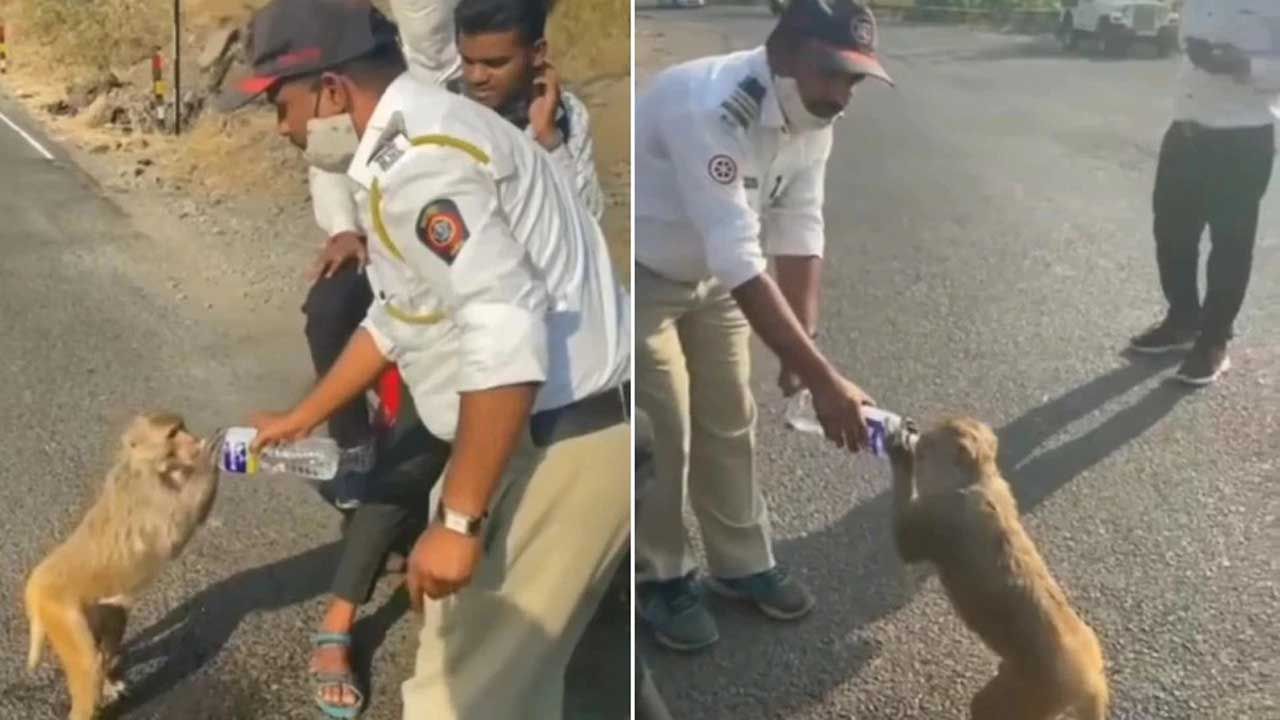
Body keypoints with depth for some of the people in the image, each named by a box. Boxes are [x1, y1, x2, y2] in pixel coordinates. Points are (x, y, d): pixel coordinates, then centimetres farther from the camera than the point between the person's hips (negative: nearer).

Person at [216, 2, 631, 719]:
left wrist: (458, 521, -23)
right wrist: (300, 420, 33)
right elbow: (398, 316, 25)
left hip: (559, 446, -11)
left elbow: (508, 339, -29)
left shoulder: (414, 161, -20)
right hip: (551, 435, 11)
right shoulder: (419, 140, 15)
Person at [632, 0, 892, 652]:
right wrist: (824, 379, -40)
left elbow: (799, 234, -7)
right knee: (663, 430, -4)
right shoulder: (708, 109, -37)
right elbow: (741, 264, -41)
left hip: (710, 273, 7)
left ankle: (742, 564, 29)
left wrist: (802, 347, -15)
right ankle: (660, 578, 17)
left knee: (730, 420, 12)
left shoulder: (812, 117, -11)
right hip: (643, 275, -7)